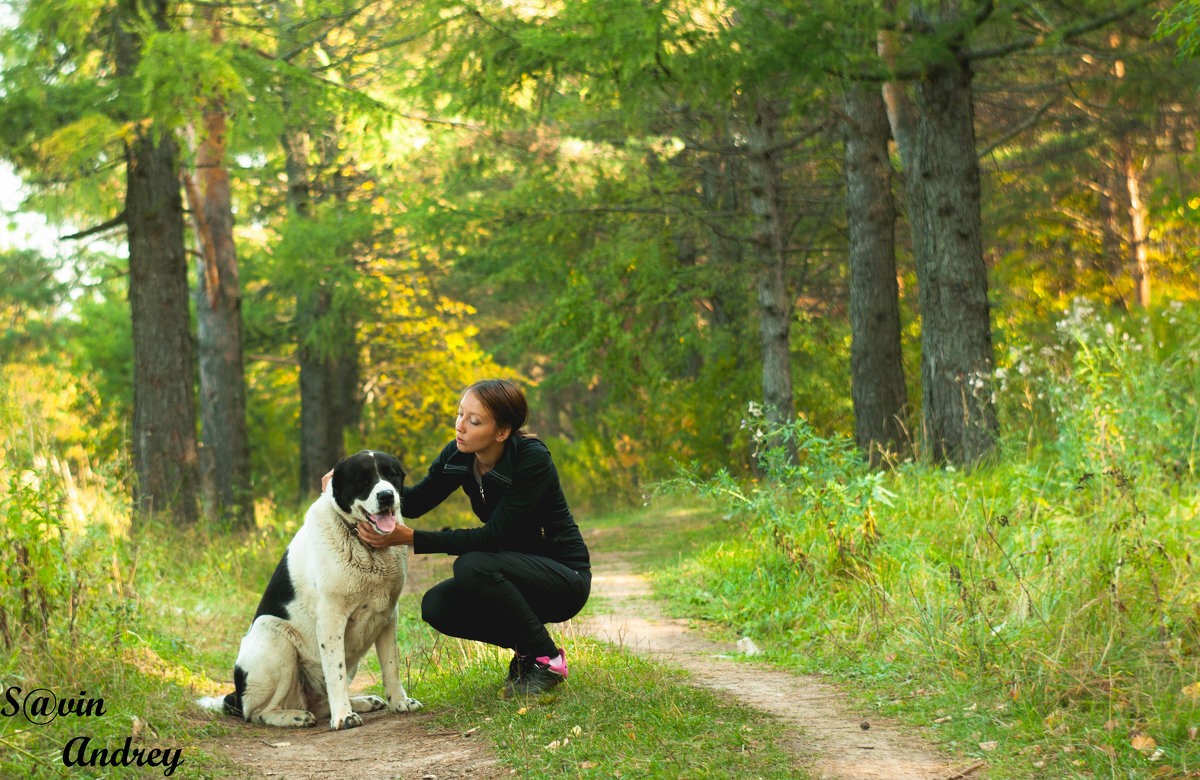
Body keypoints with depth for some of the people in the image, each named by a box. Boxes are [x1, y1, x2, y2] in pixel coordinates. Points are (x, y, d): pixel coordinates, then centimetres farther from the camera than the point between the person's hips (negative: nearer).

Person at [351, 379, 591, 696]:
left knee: (472, 566, -31)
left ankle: (547, 660, -13)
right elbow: (415, 501, 1)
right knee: (436, 605, -16)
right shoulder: (459, 455, -6)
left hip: (565, 577, -7)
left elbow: (494, 536, -29)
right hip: (514, 572, 7)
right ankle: (525, 648, 6)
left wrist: (411, 538, -33)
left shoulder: (532, 460, -26)